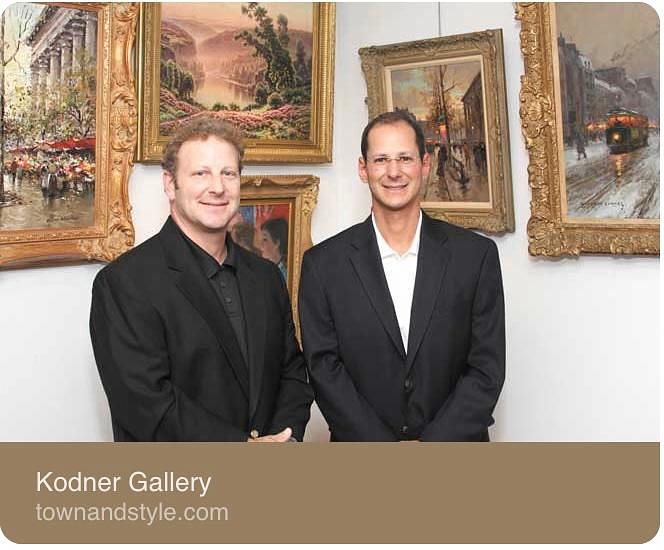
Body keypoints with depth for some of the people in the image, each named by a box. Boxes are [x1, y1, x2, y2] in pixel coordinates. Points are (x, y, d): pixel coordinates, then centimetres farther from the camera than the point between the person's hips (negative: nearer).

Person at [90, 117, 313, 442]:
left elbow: (292, 373, 2)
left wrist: (285, 437, -15)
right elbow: (145, 402, -23)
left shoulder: (266, 276, 2)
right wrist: (244, 448, -23)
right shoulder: (122, 283, -17)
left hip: (268, 439, 5)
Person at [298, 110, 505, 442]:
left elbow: (487, 368, -6)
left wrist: (431, 446, -14)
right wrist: (385, 450, -14)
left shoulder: (477, 255, -6)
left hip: (456, 450, 1)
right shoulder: (323, 263, -6)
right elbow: (324, 369, -8)